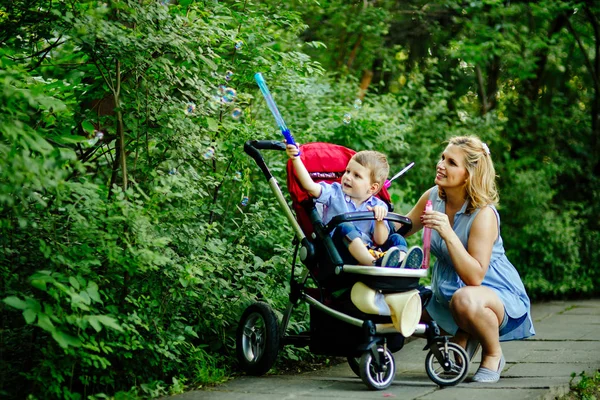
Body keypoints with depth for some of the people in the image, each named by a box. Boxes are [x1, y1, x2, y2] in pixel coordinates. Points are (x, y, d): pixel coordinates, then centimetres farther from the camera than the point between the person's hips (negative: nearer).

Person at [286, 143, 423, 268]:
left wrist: (379, 219, -19)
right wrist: (295, 159, -20)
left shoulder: (377, 206, 10)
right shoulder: (334, 193, 8)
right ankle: (375, 263, -53)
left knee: (397, 239, -14)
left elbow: (380, 241, -1)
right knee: (344, 227, -29)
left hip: (369, 252, 3)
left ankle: (401, 263, -51)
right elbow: (310, 186, -10)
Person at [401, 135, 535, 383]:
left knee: (465, 299, -39)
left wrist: (449, 235, -42)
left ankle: (493, 354, -8)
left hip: (497, 295, -8)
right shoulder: (433, 197, -7)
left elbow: (474, 276, -32)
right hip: (448, 290, 8)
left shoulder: (484, 214, -26)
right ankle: (463, 336, 19)